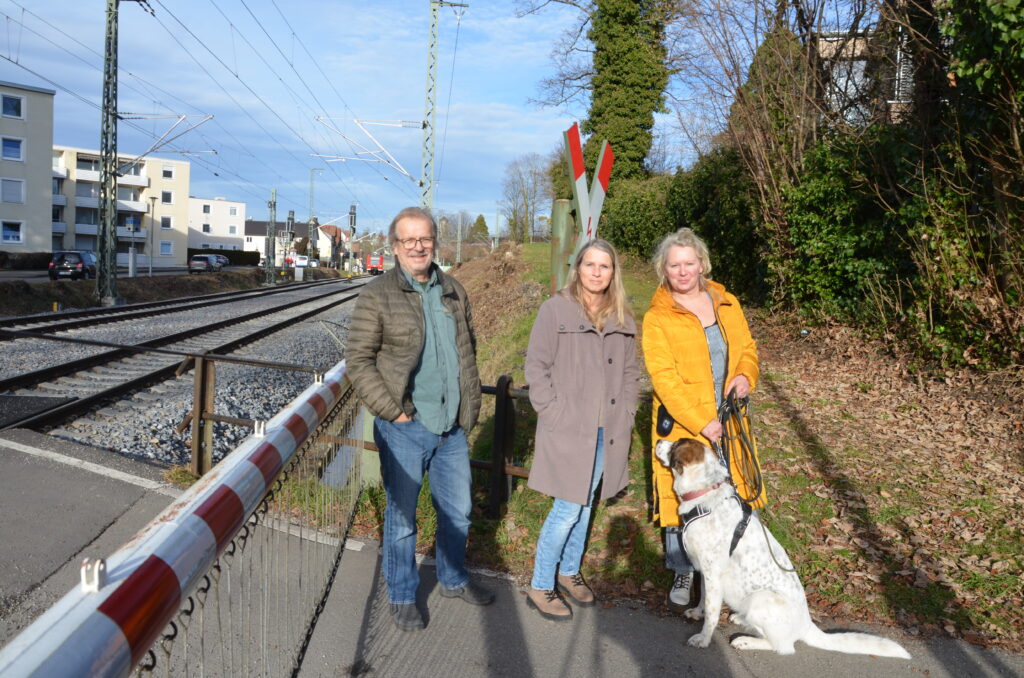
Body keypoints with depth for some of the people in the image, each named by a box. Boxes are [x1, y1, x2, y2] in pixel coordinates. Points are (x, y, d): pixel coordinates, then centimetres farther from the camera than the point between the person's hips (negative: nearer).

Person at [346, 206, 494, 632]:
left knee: (458, 511, 18)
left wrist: (470, 404, 12)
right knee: (401, 517, 8)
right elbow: (359, 361, -9)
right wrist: (393, 411, -14)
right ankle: (402, 597, 27)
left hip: (452, 426, 5)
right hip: (404, 429, -5)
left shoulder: (453, 292, 9)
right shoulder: (377, 296, -8)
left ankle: (453, 579, 40)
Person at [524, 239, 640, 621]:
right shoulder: (556, 310, -7)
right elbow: (536, 365, -7)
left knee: (586, 505, 16)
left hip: (607, 432, 5)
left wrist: (626, 413, 8)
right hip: (568, 431, -5)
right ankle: (540, 588, 13)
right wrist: (554, 412, -12)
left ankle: (569, 572, 35)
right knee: (567, 510, -4)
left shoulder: (622, 319, 8)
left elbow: (631, 371, 16)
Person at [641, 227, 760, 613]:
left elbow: (747, 347, 17)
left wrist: (746, 375, -7)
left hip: (727, 422, 4)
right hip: (682, 425, -4)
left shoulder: (727, 304, 8)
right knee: (681, 500, 2)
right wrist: (701, 422, -20)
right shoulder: (656, 319, -7)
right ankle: (683, 575, 21)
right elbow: (664, 379, -14)